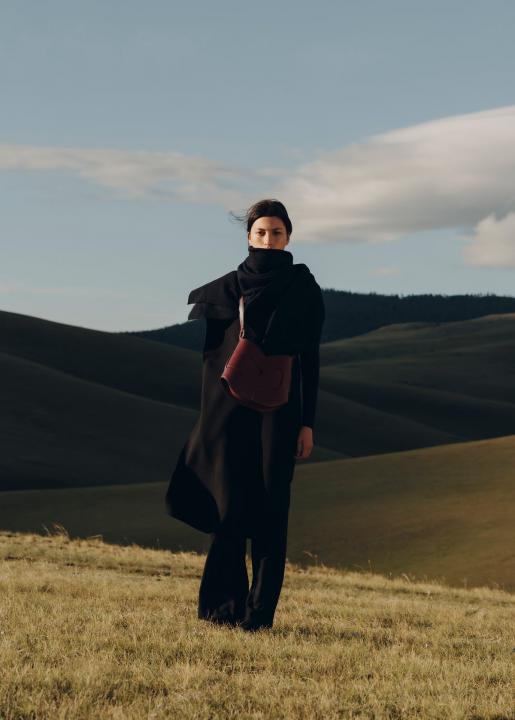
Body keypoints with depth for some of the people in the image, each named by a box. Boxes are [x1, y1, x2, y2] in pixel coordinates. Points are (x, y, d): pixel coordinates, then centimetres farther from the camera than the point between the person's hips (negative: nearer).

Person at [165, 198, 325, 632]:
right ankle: (224, 607, 7)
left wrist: (308, 422, -2)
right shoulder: (227, 287, 6)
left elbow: (311, 360, 2)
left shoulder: (304, 288, 2)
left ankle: (259, 612, 1)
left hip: (280, 409, -1)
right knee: (230, 506, -1)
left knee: (270, 510, -4)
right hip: (231, 409, 1)